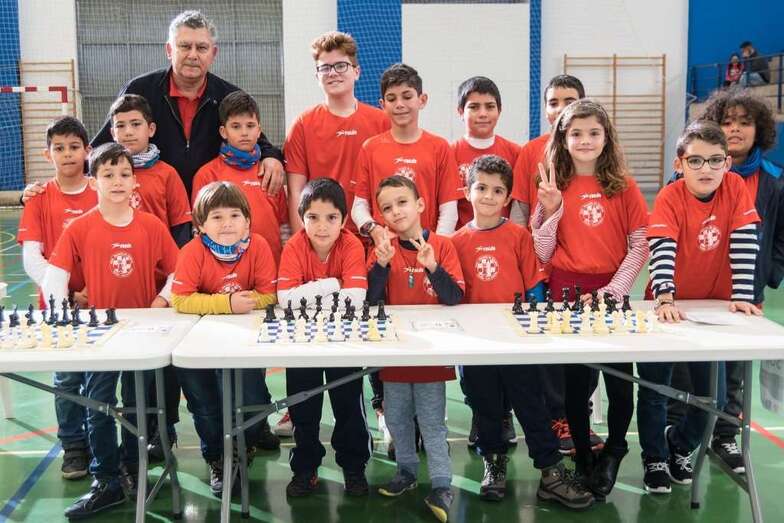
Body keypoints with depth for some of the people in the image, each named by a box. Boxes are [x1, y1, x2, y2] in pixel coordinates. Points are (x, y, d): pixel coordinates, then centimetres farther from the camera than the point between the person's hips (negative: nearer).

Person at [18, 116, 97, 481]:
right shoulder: (39, 199, 0)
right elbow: (31, 258, -6)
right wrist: (67, 294, -17)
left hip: (100, 302, 0)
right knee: (67, 379, 7)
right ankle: (73, 448, 22)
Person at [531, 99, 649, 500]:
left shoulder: (623, 187, 2)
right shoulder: (553, 188, 2)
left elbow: (640, 247, -2)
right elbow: (543, 254, 0)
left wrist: (612, 290, -12)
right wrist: (552, 211, -13)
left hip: (612, 293, 0)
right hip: (567, 294, 0)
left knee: (620, 377, 4)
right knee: (576, 381, 7)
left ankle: (613, 452, 29)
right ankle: (584, 457, 27)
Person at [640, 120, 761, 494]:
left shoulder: (735, 188, -9)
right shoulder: (669, 198, -18)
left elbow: (745, 242, -13)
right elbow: (662, 250, -29)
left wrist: (742, 296, -20)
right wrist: (665, 298, -42)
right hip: (671, 306, -2)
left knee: (713, 393, 6)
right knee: (654, 388, 3)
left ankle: (679, 445, 33)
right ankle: (655, 459, 24)